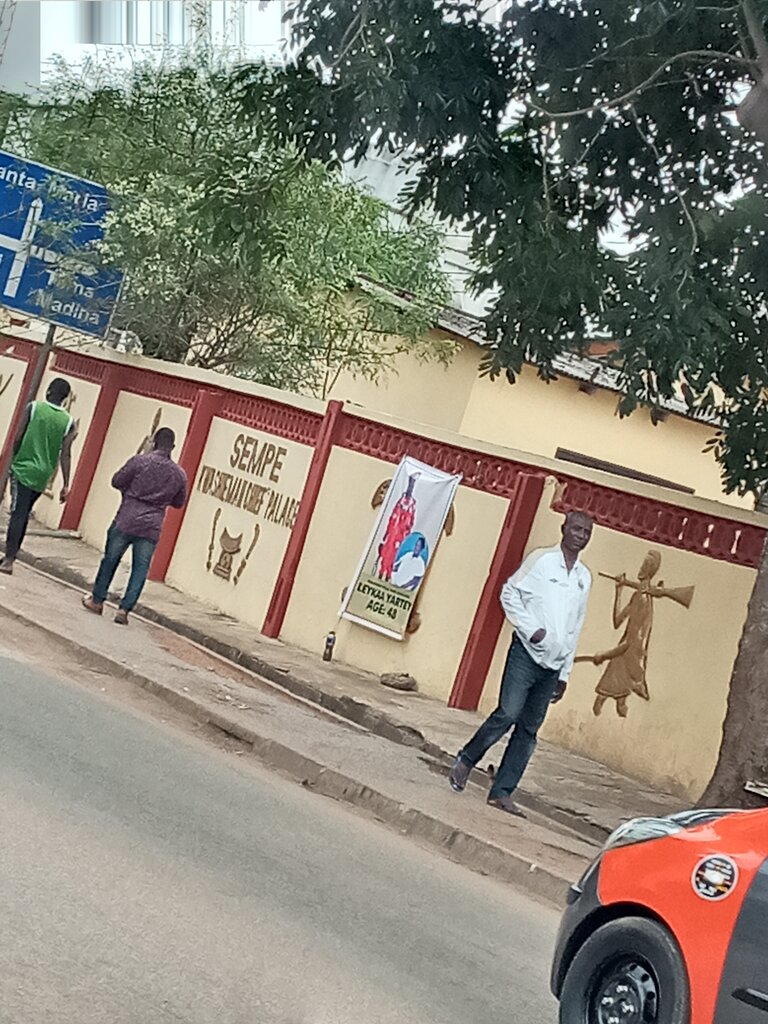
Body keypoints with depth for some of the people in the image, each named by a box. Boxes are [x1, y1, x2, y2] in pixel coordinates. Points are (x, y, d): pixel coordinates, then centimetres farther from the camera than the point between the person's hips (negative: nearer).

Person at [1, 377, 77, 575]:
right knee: (23, 515, 14)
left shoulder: (33, 408, -2)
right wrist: (65, 485, 2)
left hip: (23, 468, -3)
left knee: (18, 514, -9)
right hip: (42, 476, 3)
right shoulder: (69, 423, 3)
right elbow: (65, 455, 0)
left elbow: (18, 438, -3)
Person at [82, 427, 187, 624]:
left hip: (126, 521, -1)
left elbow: (117, 482, 1)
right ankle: (124, 609, 1)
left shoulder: (139, 461, -7)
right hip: (151, 528, 1)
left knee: (110, 560, 15)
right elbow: (178, 502, 14)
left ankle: (97, 600, 25)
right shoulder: (180, 475, 2)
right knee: (140, 569, 7)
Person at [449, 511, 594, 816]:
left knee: (528, 730, 3)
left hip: (553, 665, 5)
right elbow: (510, 593, -3)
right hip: (526, 653, -5)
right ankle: (466, 761, 7)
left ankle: (501, 792, 7)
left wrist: (565, 673, 16)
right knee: (508, 714, -15)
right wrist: (531, 629, -14)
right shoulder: (542, 559, -2)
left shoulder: (585, 577, 14)